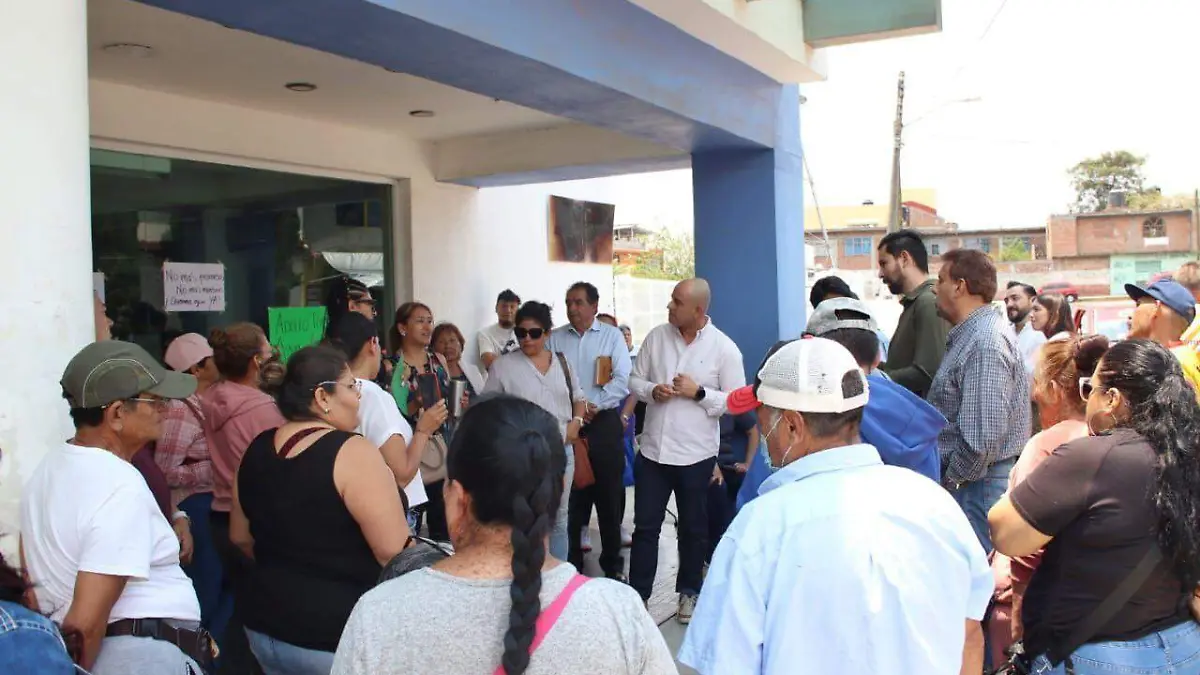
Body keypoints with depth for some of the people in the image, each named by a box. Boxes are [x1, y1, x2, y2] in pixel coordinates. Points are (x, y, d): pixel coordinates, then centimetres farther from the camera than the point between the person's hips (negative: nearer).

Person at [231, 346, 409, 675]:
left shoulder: (258, 449, 2)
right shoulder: (350, 452, -20)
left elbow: (241, 537, 15)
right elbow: (395, 552, -23)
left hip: (265, 623, 7)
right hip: (334, 634, -7)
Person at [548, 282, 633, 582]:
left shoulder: (612, 336, 2)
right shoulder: (555, 338, 7)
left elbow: (622, 380, -6)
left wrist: (593, 405, -15)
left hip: (604, 424, -1)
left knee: (609, 495, 5)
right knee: (569, 496, 6)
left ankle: (613, 564, 17)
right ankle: (571, 563, 19)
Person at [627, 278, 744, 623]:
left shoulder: (724, 348, -9)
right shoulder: (656, 336, 1)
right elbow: (634, 380, 8)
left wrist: (698, 392, -19)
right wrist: (651, 390, -12)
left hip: (696, 455, -2)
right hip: (653, 450, 3)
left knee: (693, 528, 15)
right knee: (645, 526, 9)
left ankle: (689, 591, 33)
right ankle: (637, 594, 21)